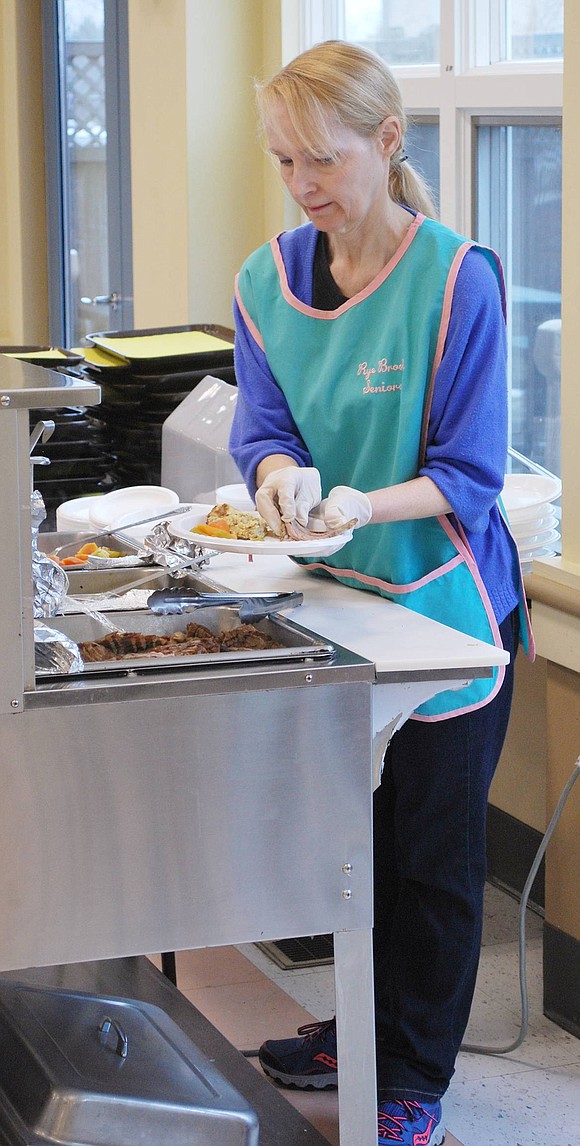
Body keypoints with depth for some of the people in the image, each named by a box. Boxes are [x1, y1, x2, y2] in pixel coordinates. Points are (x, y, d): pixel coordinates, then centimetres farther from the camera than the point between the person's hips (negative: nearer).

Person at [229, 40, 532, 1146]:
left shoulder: (457, 278, -18)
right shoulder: (266, 281, -2)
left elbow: (469, 473, -17)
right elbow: (261, 425, 0)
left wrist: (364, 502, -34)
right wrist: (282, 472, -24)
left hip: (445, 598, -5)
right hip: (334, 595, 5)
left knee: (434, 847, 6)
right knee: (356, 825, 18)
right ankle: (369, 1023, 38)